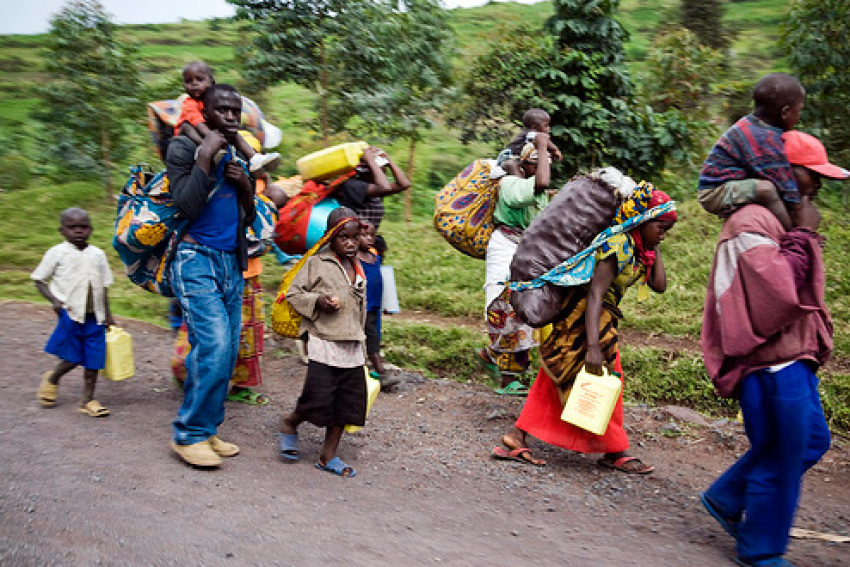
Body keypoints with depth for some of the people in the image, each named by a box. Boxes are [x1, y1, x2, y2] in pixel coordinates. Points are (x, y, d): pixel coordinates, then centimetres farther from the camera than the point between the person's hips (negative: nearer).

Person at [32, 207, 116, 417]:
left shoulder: (98, 254, 9)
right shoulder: (57, 253, -1)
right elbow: (39, 280, 4)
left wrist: (107, 314, 15)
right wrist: (54, 300, -11)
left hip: (94, 317, 4)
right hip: (70, 314, -4)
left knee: (94, 359, 3)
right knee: (73, 358, -3)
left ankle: (88, 399, 15)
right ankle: (52, 378, 27)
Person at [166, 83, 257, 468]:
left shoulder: (240, 156, 16)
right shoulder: (184, 147, -3)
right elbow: (187, 206, -17)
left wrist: (246, 187, -2)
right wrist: (205, 155, -17)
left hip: (232, 263, 7)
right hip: (197, 260, -7)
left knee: (227, 352, 4)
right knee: (213, 346, -18)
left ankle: (207, 429, 15)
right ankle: (189, 434, -4)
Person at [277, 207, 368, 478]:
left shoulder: (358, 269, 15)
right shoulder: (317, 263, -4)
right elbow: (293, 293, -3)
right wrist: (317, 301, -18)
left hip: (352, 348, 6)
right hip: (323, 344, -6)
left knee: (349, 402, 6)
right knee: (318, 398, -10)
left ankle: (328, 455, 18)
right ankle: (289, 424, 22)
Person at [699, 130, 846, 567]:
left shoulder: (778, 220, 17)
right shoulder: (751, 223, -17)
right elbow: (781, 291, -26)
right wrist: (803, 235, -18)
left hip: (791, 355, 11)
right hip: (772, 361, -11)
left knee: (811, 440, 20)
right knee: (781, 458, 0)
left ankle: (725, 498, 31)